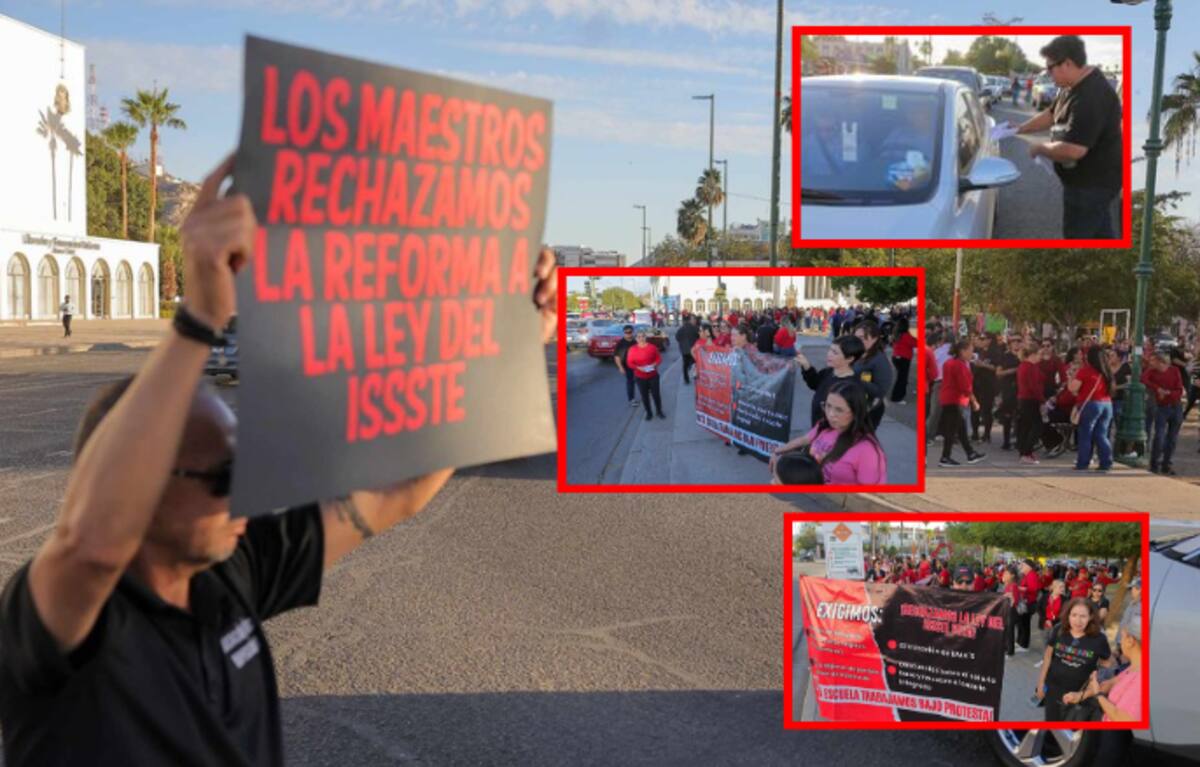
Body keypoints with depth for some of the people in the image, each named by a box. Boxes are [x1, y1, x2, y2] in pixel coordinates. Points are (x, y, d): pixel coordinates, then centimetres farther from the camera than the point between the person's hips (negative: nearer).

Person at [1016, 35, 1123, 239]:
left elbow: (1073, 150, -36)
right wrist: (1018, 129, 10)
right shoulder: (1076, 85, 4)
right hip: (1093, 178, 11)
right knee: (1101, 232, 22)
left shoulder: (1091, 98, -31)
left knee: (1077, 237, 0)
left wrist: (1040, 148, -19)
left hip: (1092, 182, -11)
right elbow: (1052, 114, 21)